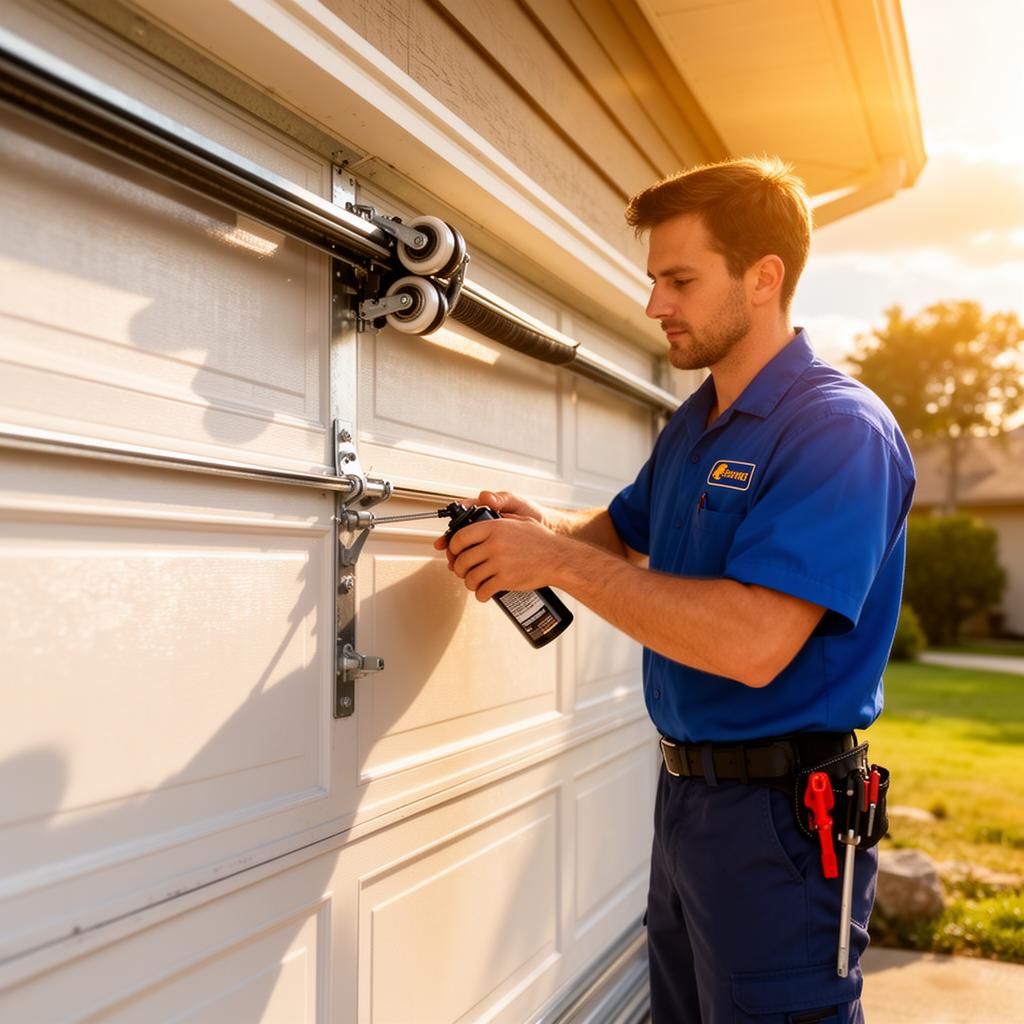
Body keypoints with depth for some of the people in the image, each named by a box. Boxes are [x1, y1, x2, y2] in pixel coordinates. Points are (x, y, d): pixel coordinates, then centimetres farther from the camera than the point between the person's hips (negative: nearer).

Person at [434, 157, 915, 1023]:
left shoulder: (839, 429, -19)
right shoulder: (693, 424, 9)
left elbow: (754, 643, -30)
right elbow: (625, 530, 22)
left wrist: (561, 561, -24)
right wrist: (537, 526, -1)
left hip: (781, 816, -9)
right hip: (685, 787, 9)